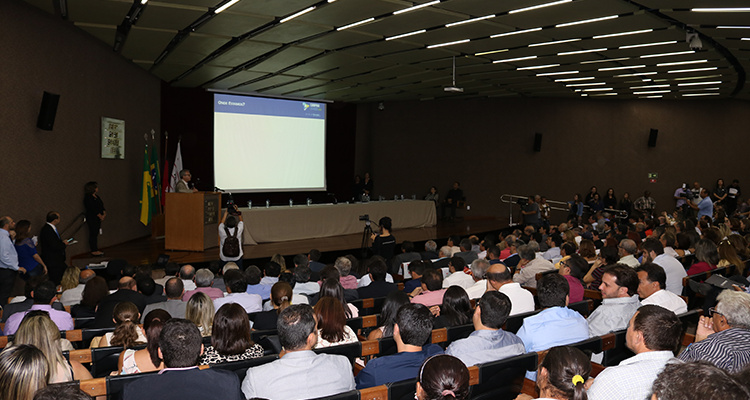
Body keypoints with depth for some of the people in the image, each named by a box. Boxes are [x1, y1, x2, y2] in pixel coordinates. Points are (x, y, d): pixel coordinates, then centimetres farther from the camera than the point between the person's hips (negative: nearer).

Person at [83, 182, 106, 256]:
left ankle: (95, 250, 15)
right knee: (93, 234, -5)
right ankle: (94, 251, -1)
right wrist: (100, 216, -16)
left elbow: (101, 206, 15)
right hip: (92, 219, -9)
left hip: (98, 219, 9)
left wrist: (104, 214, -1)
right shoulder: (88, 197, -13)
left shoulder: (96, 196, 15)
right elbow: (93, 209, -19)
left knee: (96, 234, 10)